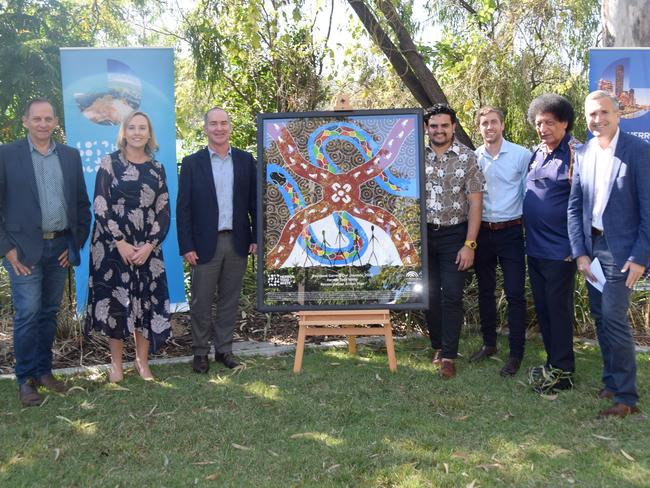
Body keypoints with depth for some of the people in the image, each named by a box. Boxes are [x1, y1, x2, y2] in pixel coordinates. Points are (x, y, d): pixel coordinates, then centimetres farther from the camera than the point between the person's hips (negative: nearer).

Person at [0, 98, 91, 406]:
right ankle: (25, 379, 11)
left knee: (49, 313, 12)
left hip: (60, 247, 4)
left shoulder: (71, 156, 8)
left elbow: (82, 203, 11)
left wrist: (77, 243, 5)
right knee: (27, 314, -3)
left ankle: (44, 372, 24)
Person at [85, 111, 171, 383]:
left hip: (147, 247, 2)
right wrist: (120, 243, -13)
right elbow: (100, 206, -6)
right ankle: (116, 364, 16)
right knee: (115, 301, 3)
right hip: (113, 245, -2)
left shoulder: (157, 168, 7)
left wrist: (150, 245, -8)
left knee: (146, 301, 4)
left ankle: (142, 361, 18)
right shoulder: (110, 163, -1)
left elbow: (163, 210, 4)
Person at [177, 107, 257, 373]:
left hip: (237, 242, 2)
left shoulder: (245, 160, 6)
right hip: (205, 243, -2)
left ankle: (224, 348, 24)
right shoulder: (192, 163, 0)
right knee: (201, 301, 5)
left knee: (229, 299, 11)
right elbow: (183, 208, -3)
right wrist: (186, 246, -8)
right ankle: (200, 351, 20)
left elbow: (254, 201, 7)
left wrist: (256, 237, 1)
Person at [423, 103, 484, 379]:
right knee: (430, 294, 10)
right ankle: (437, 345, 27)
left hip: (454, 235, -2)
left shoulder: (467, 157, -4)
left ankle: (448, 356, 7)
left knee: (451, 296, -2)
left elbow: (475, 203, -5)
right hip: (424, 234, 2)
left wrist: (469, 245, -11)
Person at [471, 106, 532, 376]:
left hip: (511, 232, -3)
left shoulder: (521, 155, -4)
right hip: (482, 232, 4)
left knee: (515, 294, -3)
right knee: (485, 291, 14)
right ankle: (489, 343, 30)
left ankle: (516, 353, 8)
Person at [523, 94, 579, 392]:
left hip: (560, 250, -8)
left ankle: (562, 372, 14)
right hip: (534, 247, 8)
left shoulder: (575, 154, -13)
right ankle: (553, 362, 29)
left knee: (558, 308, 1)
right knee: (542, 307, 15)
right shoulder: (537, 153, 10)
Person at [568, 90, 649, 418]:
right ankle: (612, 382, 27)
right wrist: (580, 252, 0)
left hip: (620, 249, -5)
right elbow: (574, 207, 7)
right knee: (600, 316, 12)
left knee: (614, 317, -7)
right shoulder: (583, 154, 6)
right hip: (590, 246, 6)